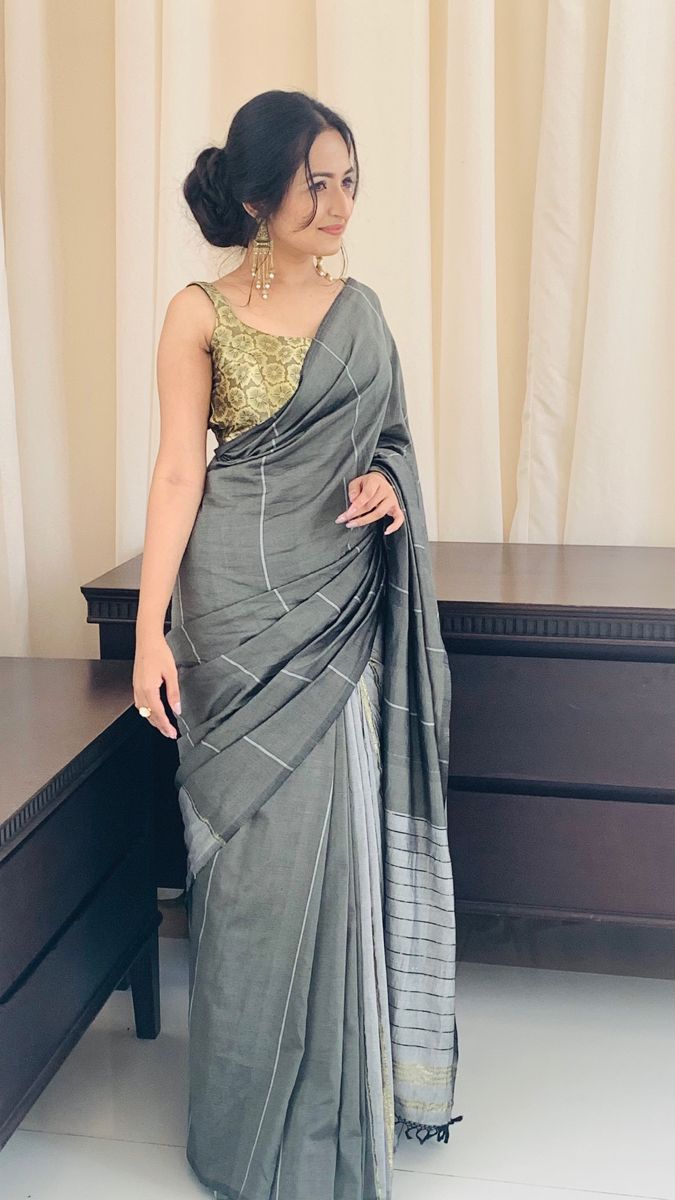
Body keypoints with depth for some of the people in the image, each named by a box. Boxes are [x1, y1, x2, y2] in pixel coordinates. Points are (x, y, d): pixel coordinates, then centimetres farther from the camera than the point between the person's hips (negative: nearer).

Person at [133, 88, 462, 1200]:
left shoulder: (359, 306, 9)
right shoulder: (200, 313, -3)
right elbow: (178, 471, -7)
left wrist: (390, 483, -6)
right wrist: (151, 629, -13)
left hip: (341, 606, 4)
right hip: (239, 609, -3)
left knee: (338, 843, 7)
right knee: (254, 850, 5)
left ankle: (343, 1096, 28)